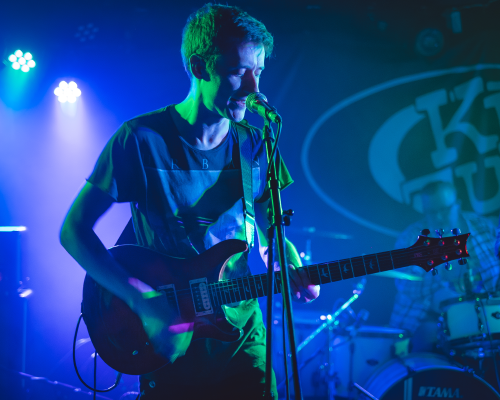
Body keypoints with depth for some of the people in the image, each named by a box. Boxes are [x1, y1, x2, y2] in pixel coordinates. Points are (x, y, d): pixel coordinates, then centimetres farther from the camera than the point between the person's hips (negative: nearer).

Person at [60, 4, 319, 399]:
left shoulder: (256, 145, 1)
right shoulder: (142, 139, -13)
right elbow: (74, 230, -11)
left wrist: (294, 269, -8)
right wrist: (143, 299, -21)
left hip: (242, 336, 4)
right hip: (171, 348, -3)